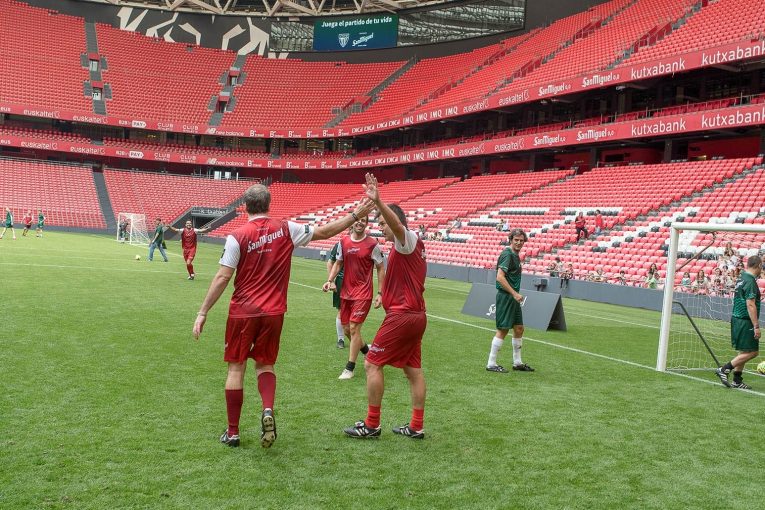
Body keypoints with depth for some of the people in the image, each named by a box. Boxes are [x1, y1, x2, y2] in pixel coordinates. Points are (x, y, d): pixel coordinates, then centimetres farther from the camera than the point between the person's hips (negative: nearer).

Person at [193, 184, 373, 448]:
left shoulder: (237, 236, -9)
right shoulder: (286, 229, -2)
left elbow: (222, 278, -11)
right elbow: (325, 232, 6)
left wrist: (203, 313, -4)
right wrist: (355, 215, 16)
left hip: (243, 312, -2)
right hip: (273, 312, 2)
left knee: (236, 368, 9)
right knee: (265, 365, 18)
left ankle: (233, 432, 14)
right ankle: (268, 409, -10)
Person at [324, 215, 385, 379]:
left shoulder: (372, 244, -8)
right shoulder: (343, 242, 4)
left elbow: (380, 268, -2)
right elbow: (338, 263, 15)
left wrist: (380, 293, -7)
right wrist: (330, 280, -1)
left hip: (363, 293, -5)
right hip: (346, 292, 5)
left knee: (354, 328, -8)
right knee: (346, 328, 11)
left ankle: (349, 368, 2)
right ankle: (366, 350, 38)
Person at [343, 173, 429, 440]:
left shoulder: (408, 239, -12)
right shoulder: (412, 245, 17)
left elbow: (396, 222, -36)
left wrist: (377, 202, -52)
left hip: (401, 315, -10)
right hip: (417, 314, 10)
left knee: (372, 364, -2)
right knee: (413, 369, 11)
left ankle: (371, 424, 4)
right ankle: (417, 427, 16)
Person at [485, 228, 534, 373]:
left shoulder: (516, 255, 14)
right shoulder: (507, 254, -15)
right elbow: (500, 277, -23)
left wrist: (516, 295, 16)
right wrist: (514, 293, -22)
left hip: (514, 297, 10)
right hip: (505, 296, -10)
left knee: (519, 328, 13)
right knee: (503, 330, -5)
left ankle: (517, 363, 23)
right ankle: (491, 364, 2)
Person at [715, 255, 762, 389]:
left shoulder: (741, 278, 12)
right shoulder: (750, 282, -17)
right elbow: (750, 305, -22)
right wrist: (756, 326, -22)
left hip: (736, 318, 10)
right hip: (745, 321, -10)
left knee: (743, 352, 15)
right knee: (752, 352, -3)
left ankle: (737, 381, 18)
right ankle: (724, 369, -5)